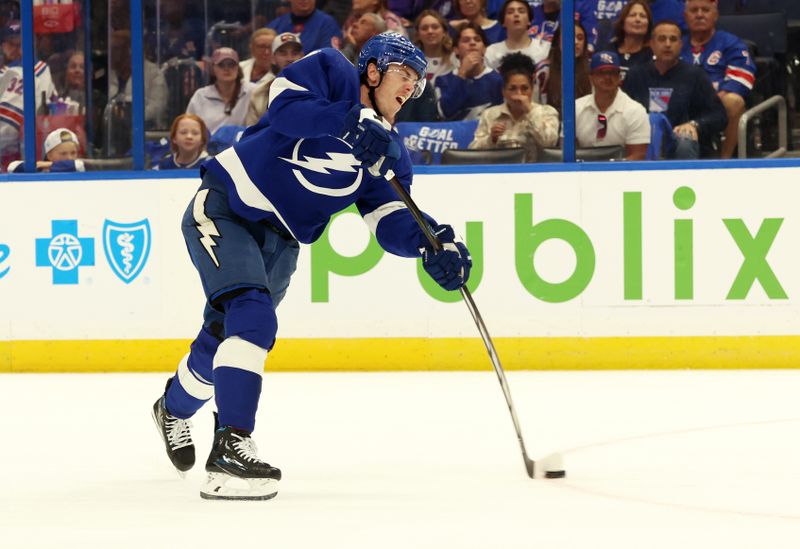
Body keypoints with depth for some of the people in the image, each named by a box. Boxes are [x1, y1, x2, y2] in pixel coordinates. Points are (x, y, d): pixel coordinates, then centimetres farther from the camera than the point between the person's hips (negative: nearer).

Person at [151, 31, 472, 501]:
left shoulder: (389, 151, 4)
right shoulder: (330, 73, -10)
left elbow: (391, 221, -6)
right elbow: (285, 107, -27)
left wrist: (431, 242, -25)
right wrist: (348, 122, -37)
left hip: (278, 241, 7)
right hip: (223, 209, -7)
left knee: (225, 335, 16)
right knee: (253, 316, -25)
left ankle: (174, 408, 46)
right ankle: (231, 446, -30)